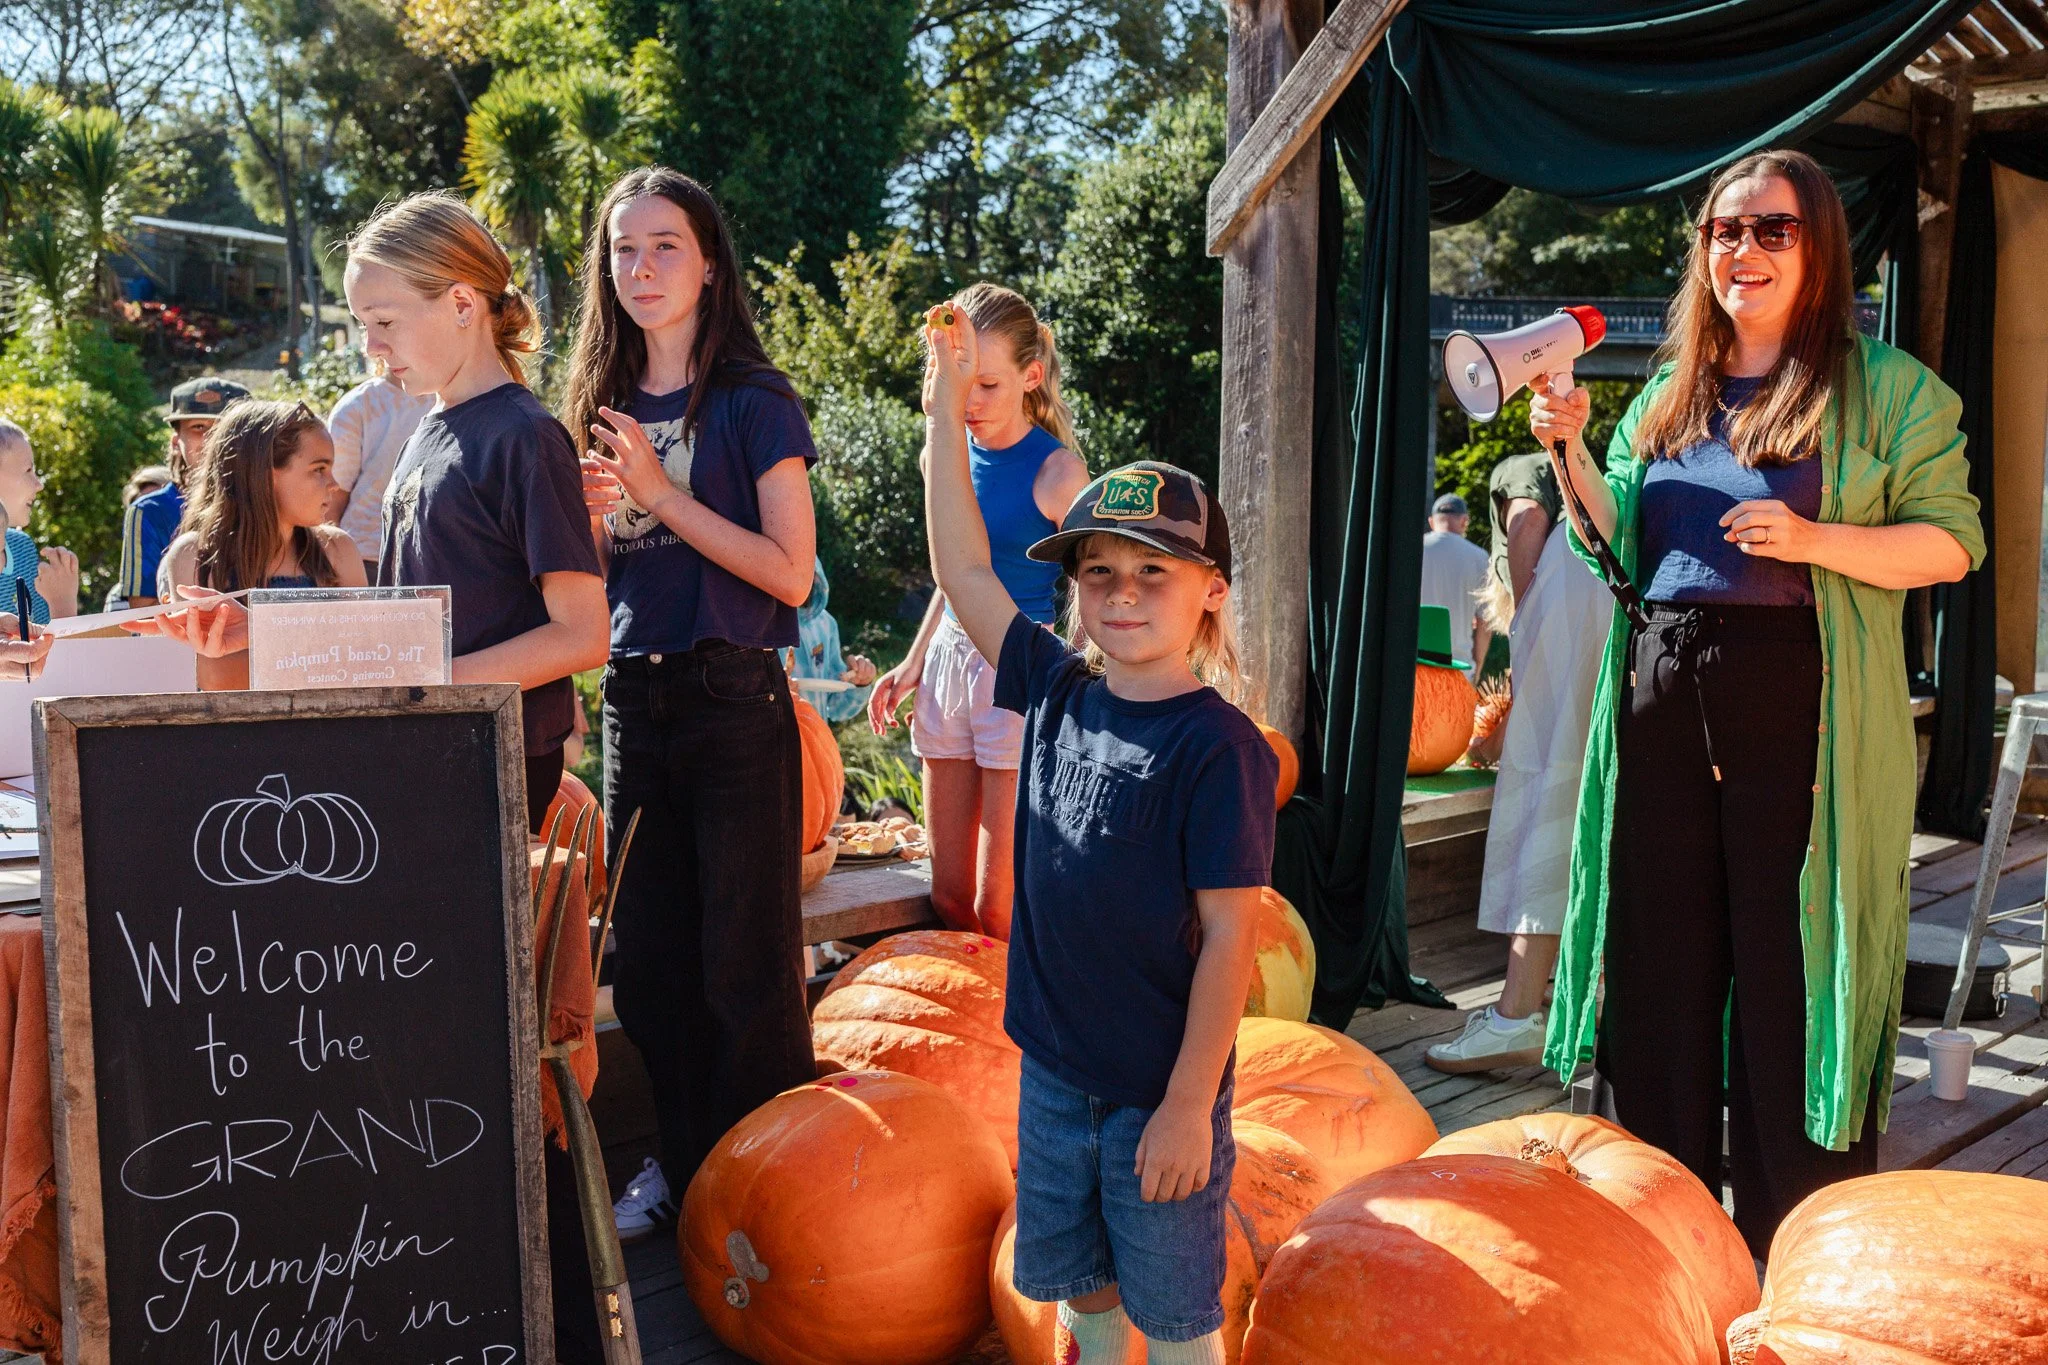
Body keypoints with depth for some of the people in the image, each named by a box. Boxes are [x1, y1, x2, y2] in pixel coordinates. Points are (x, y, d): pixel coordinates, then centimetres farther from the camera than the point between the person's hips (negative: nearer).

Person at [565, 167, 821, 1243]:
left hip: (733, 704, -6)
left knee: (745, 963, 0)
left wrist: (661, 493, -16)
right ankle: (687, 1164, 28)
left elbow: (790, 574, -13)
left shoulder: (754, 403, -5)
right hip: (632, 701, 6)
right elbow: (592, 582, 17)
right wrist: (590, 519, -4)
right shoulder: (607, 406, 12)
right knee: (646, 959, 12)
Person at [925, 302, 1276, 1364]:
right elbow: (965, 572, 5)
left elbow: (1230, 937, -17)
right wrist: (944, 404, 4)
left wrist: (1189, 1105, -17)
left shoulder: (1216, 745, -17)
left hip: (1159, 1099, -5)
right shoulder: (1058, 695, 0)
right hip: (1053, 1075, 5)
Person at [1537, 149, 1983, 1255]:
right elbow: (1619, 546, 19)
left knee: (1793, 973, -1)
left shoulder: (1886, 387, 1)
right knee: (1663, 965, 10)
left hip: (1798, 703, -5)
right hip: (1662, 699, 5)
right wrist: (1571, 453, 3)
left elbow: (1952, 541, -3)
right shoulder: (1669, 394, 17)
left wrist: (1815, 539, -19)